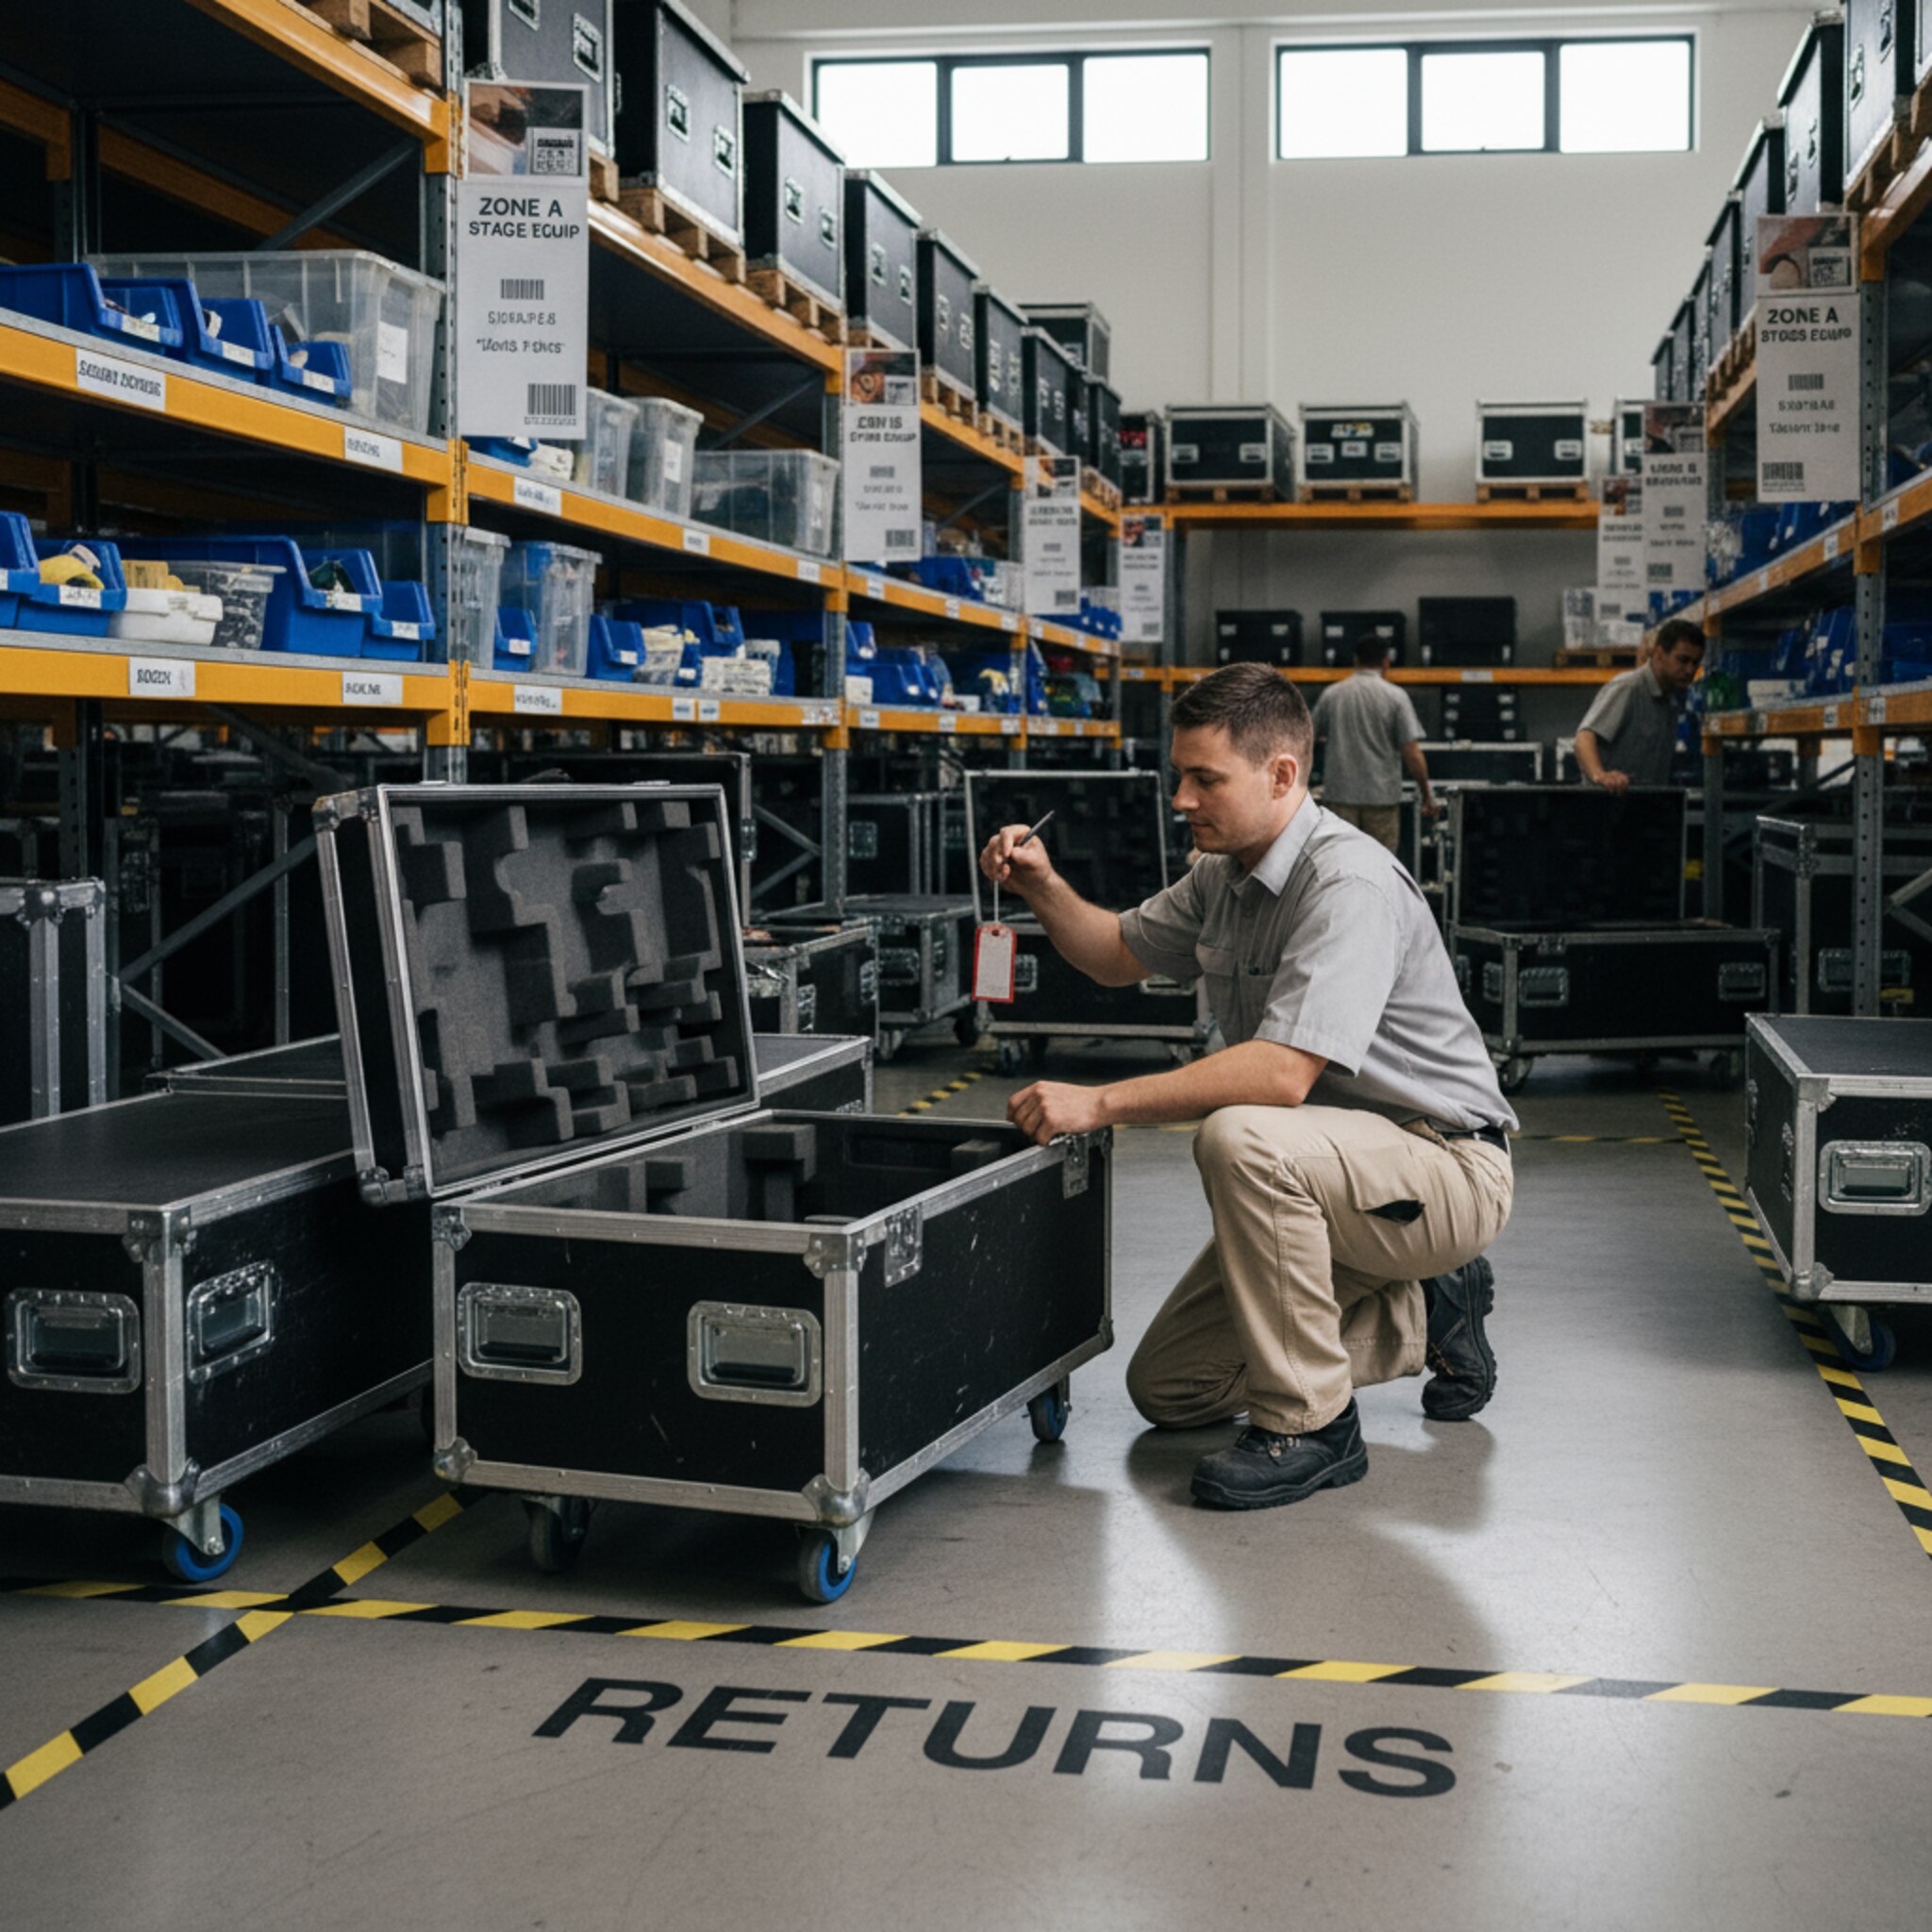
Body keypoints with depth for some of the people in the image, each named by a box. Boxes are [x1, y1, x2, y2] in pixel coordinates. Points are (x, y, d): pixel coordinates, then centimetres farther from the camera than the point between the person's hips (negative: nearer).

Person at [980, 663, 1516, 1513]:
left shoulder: (1350, 884, -25)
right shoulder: (1224, 874, 4)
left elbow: (1283, 1074, -35)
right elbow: (1121, 954, 20)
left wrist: (1100, 1104, -34)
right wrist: (1044, 888, 0)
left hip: (1446, 1167, -9)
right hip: (1330, 1175, 9)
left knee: (1240, 1139, -38)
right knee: (1167, 1390, 8)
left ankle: (1309, 1422, -20)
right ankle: (1425, 1312, 21)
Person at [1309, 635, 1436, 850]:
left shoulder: (1331, 694, 2)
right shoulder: (1395, 696, -5)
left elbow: (1312, 737, 16)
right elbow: (1412, 752, -10)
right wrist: (1427, 794, -1)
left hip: (1339, 794, 2)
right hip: (1382, 796, -2)